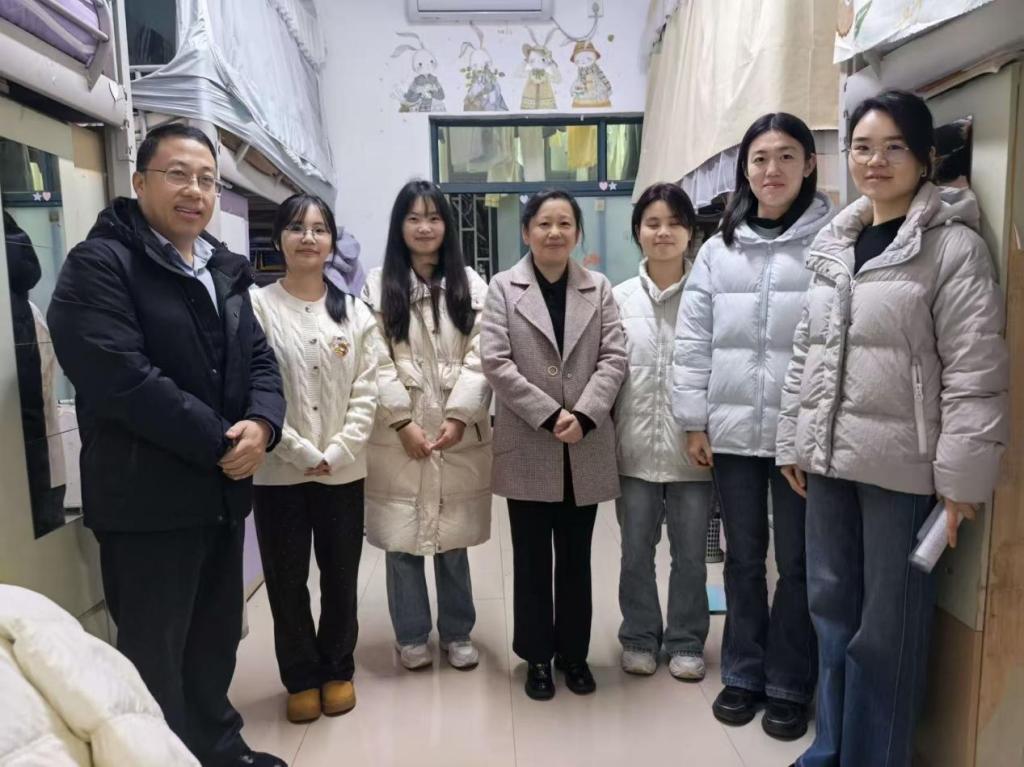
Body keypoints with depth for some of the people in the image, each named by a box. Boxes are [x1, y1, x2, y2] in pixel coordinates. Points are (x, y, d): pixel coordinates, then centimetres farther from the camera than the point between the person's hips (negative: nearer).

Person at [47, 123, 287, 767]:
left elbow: (260, 359, 8)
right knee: (155, 657, 8)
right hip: (148, 500, -7)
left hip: (223, 492, 7)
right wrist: (221, 443, -18)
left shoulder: (225, 271, 12)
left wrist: (260, 426, -13)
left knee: (218, 639, 20)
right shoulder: (98, 264, -11)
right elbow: (123, 380, -22)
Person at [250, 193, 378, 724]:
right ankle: (302, 678, 30)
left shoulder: (355, 313, 5)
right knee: (287, 582, 10)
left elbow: (365, 393, 1)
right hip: (278, 472, -2)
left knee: (341, 578, 12)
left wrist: (336, 453, -10)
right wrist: (302, 452, -13)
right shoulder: (257, 307, -5)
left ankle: (338, 669, 33)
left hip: (343, 472, 2)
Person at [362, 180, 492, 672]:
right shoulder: (378, 286, 4)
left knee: (454, 540, 9)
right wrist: (403, 421, -12)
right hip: (397, 435, -1)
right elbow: (377, 363, -4)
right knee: (402, 540, 5)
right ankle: (411, 635, 24)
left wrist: (458, 416, -12)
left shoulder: (471, 284, 7)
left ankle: (457, 632, 27)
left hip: (460, 435, 1)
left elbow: (479, 358, -1)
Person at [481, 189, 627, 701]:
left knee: (576, 558, 13)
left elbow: (614, 358, -1)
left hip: (586, 449, 2)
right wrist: (550, 416, -16)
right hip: (527, 447, -1)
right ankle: (537, 655, 24)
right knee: (532, 559, 9)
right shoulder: (503, 288, 2)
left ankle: (574, 652, 29)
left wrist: (581, 415, -16)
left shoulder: (599, 289, 8)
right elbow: (496, 362, -8)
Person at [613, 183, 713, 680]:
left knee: (690, 553, 12)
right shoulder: (619, 298, 4)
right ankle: (640, 637, 33)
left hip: (691, 446, -1)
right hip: (636, 446, 2)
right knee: (636, 552, 13)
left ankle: (685, 641, 31)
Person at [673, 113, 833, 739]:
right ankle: (743, 674, 32)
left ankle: (790, 686, 29)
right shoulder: (720, 247, 6)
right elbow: (694, 339, 5)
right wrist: (694, 420, 2)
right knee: (743, 558, 15)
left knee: (797, 562, 10)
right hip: (732, 428, 3)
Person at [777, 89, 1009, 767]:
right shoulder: (836, 245, 11)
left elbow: (974, 371, -11)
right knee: (832, 606, 17)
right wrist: (794, 441, 12)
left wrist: (963, 476, -14)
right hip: (830, 458, 6)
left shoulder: (954, 246, -7)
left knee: (886, 625, 7)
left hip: (902, 466, -6)